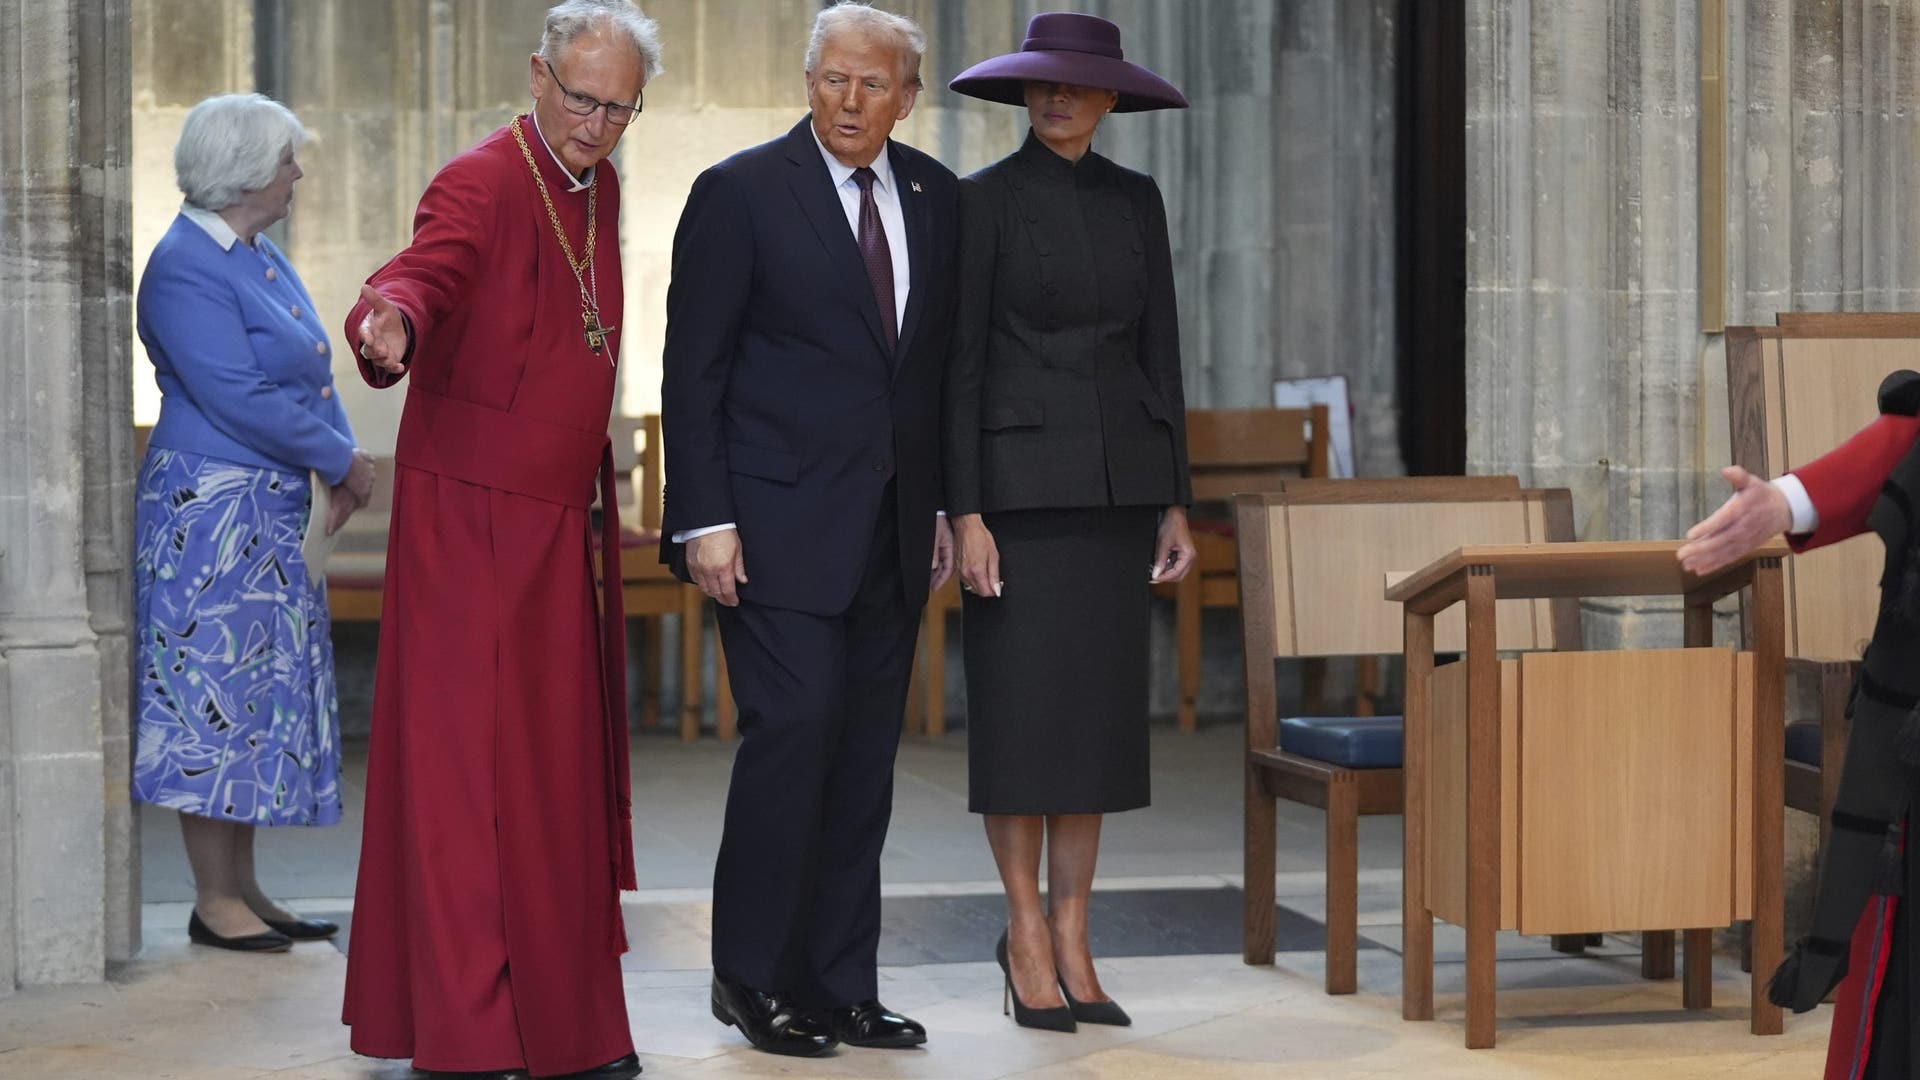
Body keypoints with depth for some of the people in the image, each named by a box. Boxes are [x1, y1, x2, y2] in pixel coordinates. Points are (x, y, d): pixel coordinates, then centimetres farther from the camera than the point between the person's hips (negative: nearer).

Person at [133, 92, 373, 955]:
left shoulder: (261, 258, 15)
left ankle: (244, 891, 17)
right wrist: (341, 459, -12)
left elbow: (312, 374, 15)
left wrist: (341, 465, -2)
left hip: (269, 514, 10)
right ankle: (215, 902, 1)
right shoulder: (185, 267, -14)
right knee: (216, 690, -5)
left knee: (262, 696, 11)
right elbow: (239, 398, -21)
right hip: (210, 509, -10)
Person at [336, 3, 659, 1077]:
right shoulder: (482, 185, -14)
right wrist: (391, 320, -55)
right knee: (466, 770, -6)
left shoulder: (600, 189, 11)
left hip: (563, 524, 8)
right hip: (471, 518, -8)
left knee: (561, 775, 11)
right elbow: (422, 273, -33)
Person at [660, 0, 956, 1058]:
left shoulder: (933, 196, 10)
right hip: (780, 522, -5)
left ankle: (841, 987, 14)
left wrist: (942, 504, 11)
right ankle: (751, 974, 4)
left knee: (864, 760, 7)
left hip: (891, 529, 5)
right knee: (793, 727, -11)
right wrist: (704, 520, -12)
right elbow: (693, 370, -6)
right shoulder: (740, 192, -5)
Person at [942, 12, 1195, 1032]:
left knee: (1098, 711, 4)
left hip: (1115, 482, 4)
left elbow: (1158, 354, 10)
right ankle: (1027, 932, 12)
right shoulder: (981, 199, -4)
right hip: (1018, 478, -4)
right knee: (1020, 714, -3)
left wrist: (1173, 504, 6)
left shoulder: (1135, 199, 9)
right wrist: (964, 514, -14)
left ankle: (1069, 943, 12)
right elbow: (957, 362, -8)